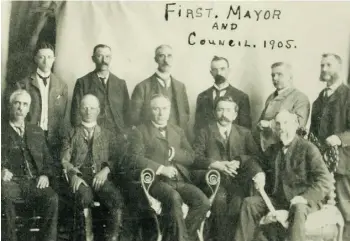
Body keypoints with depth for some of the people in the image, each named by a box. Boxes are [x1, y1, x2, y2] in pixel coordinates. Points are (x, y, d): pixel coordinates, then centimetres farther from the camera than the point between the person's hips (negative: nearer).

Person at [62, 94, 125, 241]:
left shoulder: (108, 135, 22)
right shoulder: (72, 134, 20)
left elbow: (114, 159, 11)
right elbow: (65, 160, 9)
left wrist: (105, 171, -11)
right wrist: (73, 174, -11)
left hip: (100, 177, 1)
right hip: (80, 177, -1)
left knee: (117, 198, -31)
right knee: (85, 196, -37)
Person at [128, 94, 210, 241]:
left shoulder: (178, 131, 24)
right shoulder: (140, 132, 8)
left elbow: (190, 157, 15)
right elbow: (136, 159, -6)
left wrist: (173, 153, -4)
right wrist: (161, 169, -17)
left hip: (180, 180, 5)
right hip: (155, 180, -5)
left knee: (203, 202, -22)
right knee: (175, 198, -36)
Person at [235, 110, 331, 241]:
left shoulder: (308, 149, -8)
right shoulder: (272, 150, 11)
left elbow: (325, 182, -15)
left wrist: (303, 198, -25)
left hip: (304, 201, -6)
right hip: (277, 199, 6)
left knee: (298, 209, -38)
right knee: (250, 202, -11)